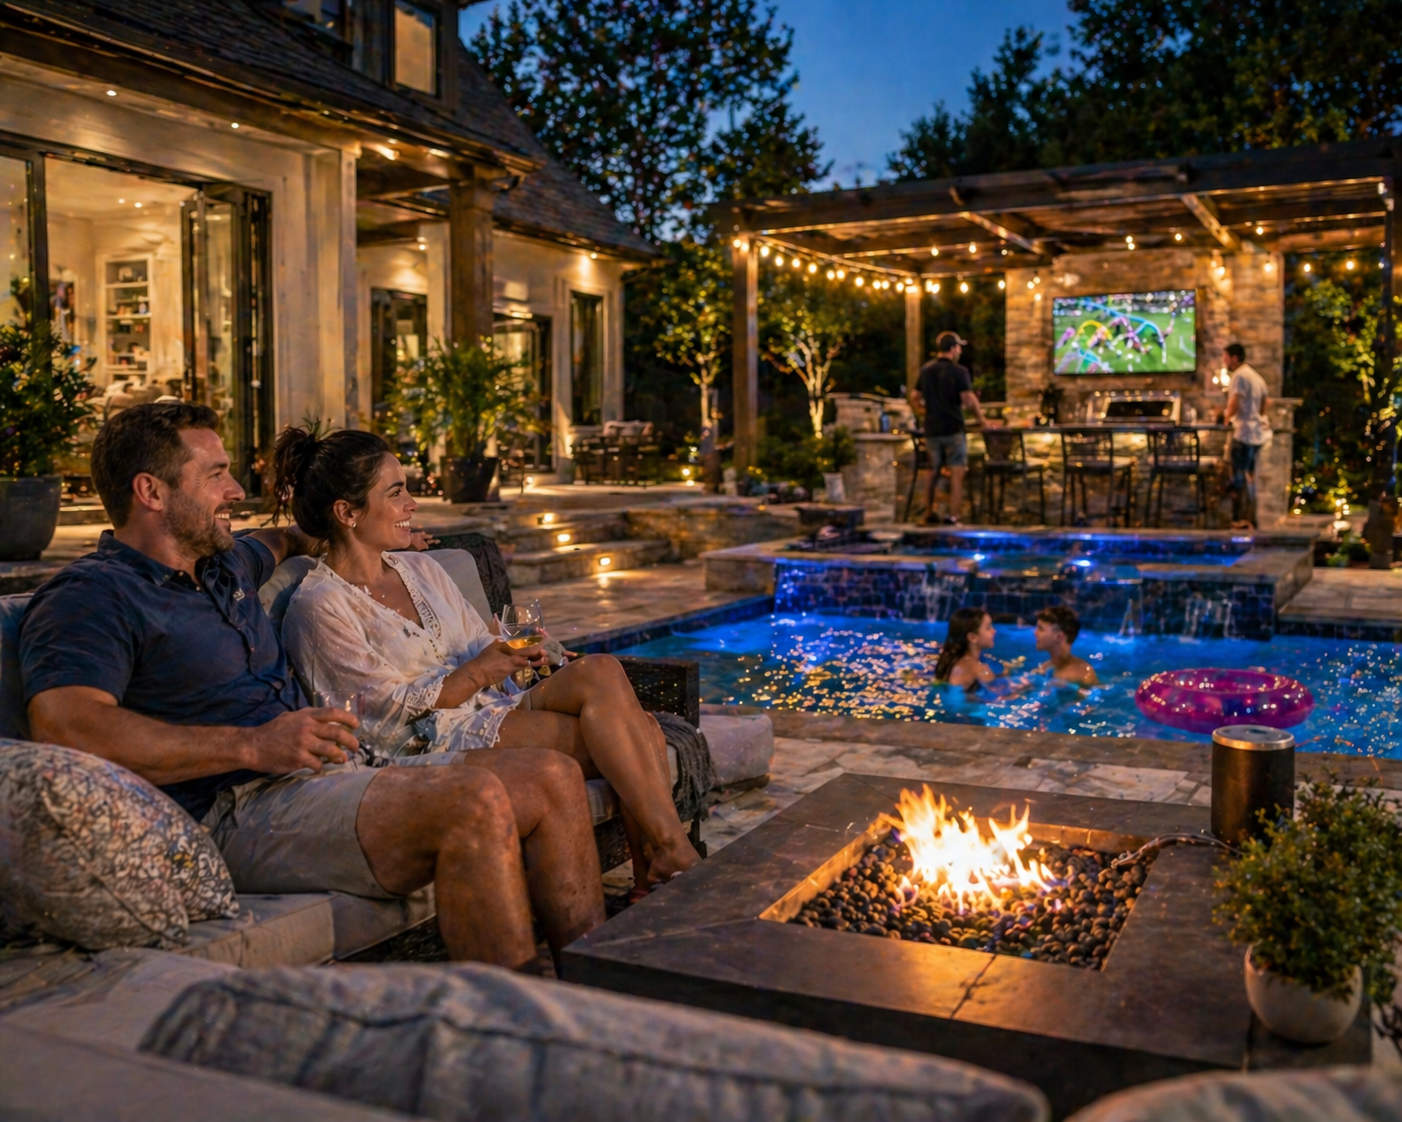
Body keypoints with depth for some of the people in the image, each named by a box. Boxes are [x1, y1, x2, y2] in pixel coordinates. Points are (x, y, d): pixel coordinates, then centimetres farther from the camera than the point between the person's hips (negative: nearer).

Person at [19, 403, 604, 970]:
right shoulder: (90, 597, -4)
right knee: (475, 801, -31)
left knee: (551, 777, -4)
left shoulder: (224, 564, 24)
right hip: (241, 814, -9)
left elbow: (268, 544, 51)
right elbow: (63, 723, -23)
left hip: (337, 777, 10)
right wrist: (252, 746, -25)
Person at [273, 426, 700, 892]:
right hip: (435, 743, -7)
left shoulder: (419, 568, 18)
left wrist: (515, 652, -2)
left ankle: (651, 870, -25)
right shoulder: (319, 607, -5)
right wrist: (476, 673, -15)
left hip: (496, 709, 7)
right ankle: (672, 853, -17)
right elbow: (391, 711, -10)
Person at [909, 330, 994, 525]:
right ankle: (953, 517, -8)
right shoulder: (958, 371, -10)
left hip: (931, 429, 6)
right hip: (953, 429, -6)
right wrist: (982, 419, -8)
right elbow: (969, 399, -18)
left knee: (933, 473, 17)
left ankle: (929, 515, 21)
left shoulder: (925, 370, 8)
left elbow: (914, 398, 12)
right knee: (956, 474, -2)